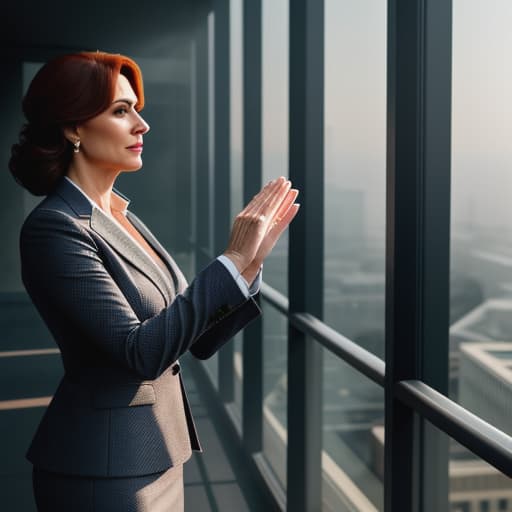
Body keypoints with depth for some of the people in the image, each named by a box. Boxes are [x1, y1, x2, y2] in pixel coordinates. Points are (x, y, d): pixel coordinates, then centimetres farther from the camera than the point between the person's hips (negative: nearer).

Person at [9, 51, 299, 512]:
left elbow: (199, 339, 6)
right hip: (103, 472, -8)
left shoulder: (121, 218, 7)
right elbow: (141, 352, -24)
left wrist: (249, 261, -7)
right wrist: (232, 261, -22)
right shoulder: (55, 227, -17)